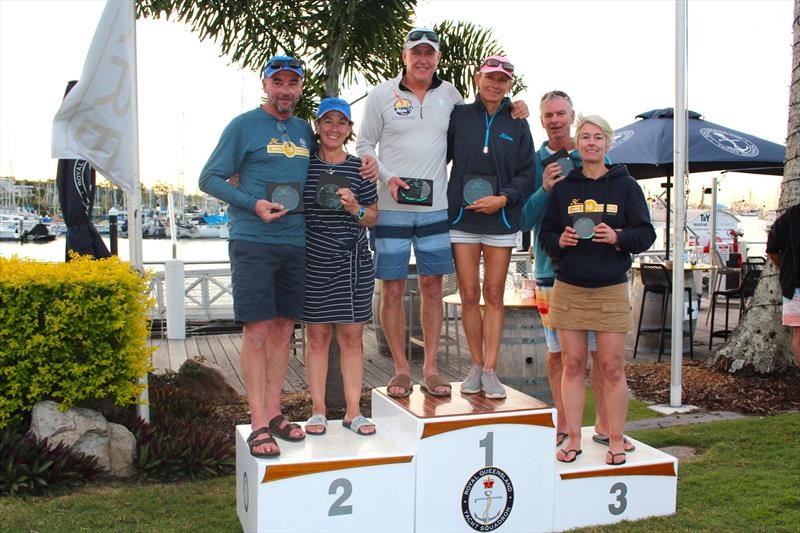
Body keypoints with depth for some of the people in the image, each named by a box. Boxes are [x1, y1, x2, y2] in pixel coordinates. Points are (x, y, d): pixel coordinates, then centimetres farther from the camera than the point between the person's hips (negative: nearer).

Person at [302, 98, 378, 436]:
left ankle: (353, 411, 15)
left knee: (352, 335, 5)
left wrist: (355, 208, -9)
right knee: (317, 335, 5)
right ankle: (318, 410, 16)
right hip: (313, 261, -1)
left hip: (354, 262, 1)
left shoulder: (359, 168, 7)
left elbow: (373, 218, 10)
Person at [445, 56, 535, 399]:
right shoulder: (459, 116, 4)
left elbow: (526, 175, 4)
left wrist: (503, 198, -12)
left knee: (494, 296, 3)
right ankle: (476, 366, 14)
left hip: (501, 220, 0)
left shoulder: (518, 125, 6)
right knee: (469, 296, 2)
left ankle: (490, 370, 8)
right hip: (462, 219, 0)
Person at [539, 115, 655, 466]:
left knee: (612, 369, 0)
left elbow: (646, 234, 4)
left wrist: (618, 237, -16)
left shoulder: (625, 186, 5)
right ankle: (573, 439, 14)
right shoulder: (562, 188, 10)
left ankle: (615, 441, 13)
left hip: (611, 290, -1)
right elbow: (544, 235, 13)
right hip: (568, 289, 2)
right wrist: (560, 241, -9)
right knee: (572, 365, 4)